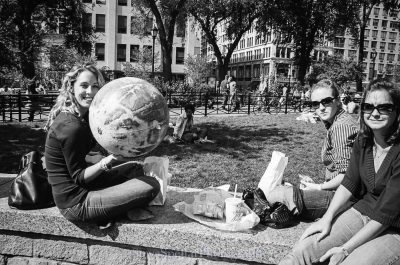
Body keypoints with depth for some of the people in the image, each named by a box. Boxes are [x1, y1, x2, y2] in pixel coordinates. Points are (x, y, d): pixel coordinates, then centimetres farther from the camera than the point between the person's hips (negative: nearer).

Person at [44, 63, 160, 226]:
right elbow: (78, 177, -17)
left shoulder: (82, 116, 8)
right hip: (76, 204, -10)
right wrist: (108, 161, -28)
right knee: (151, 186, -17)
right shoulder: (71, 126, -22)